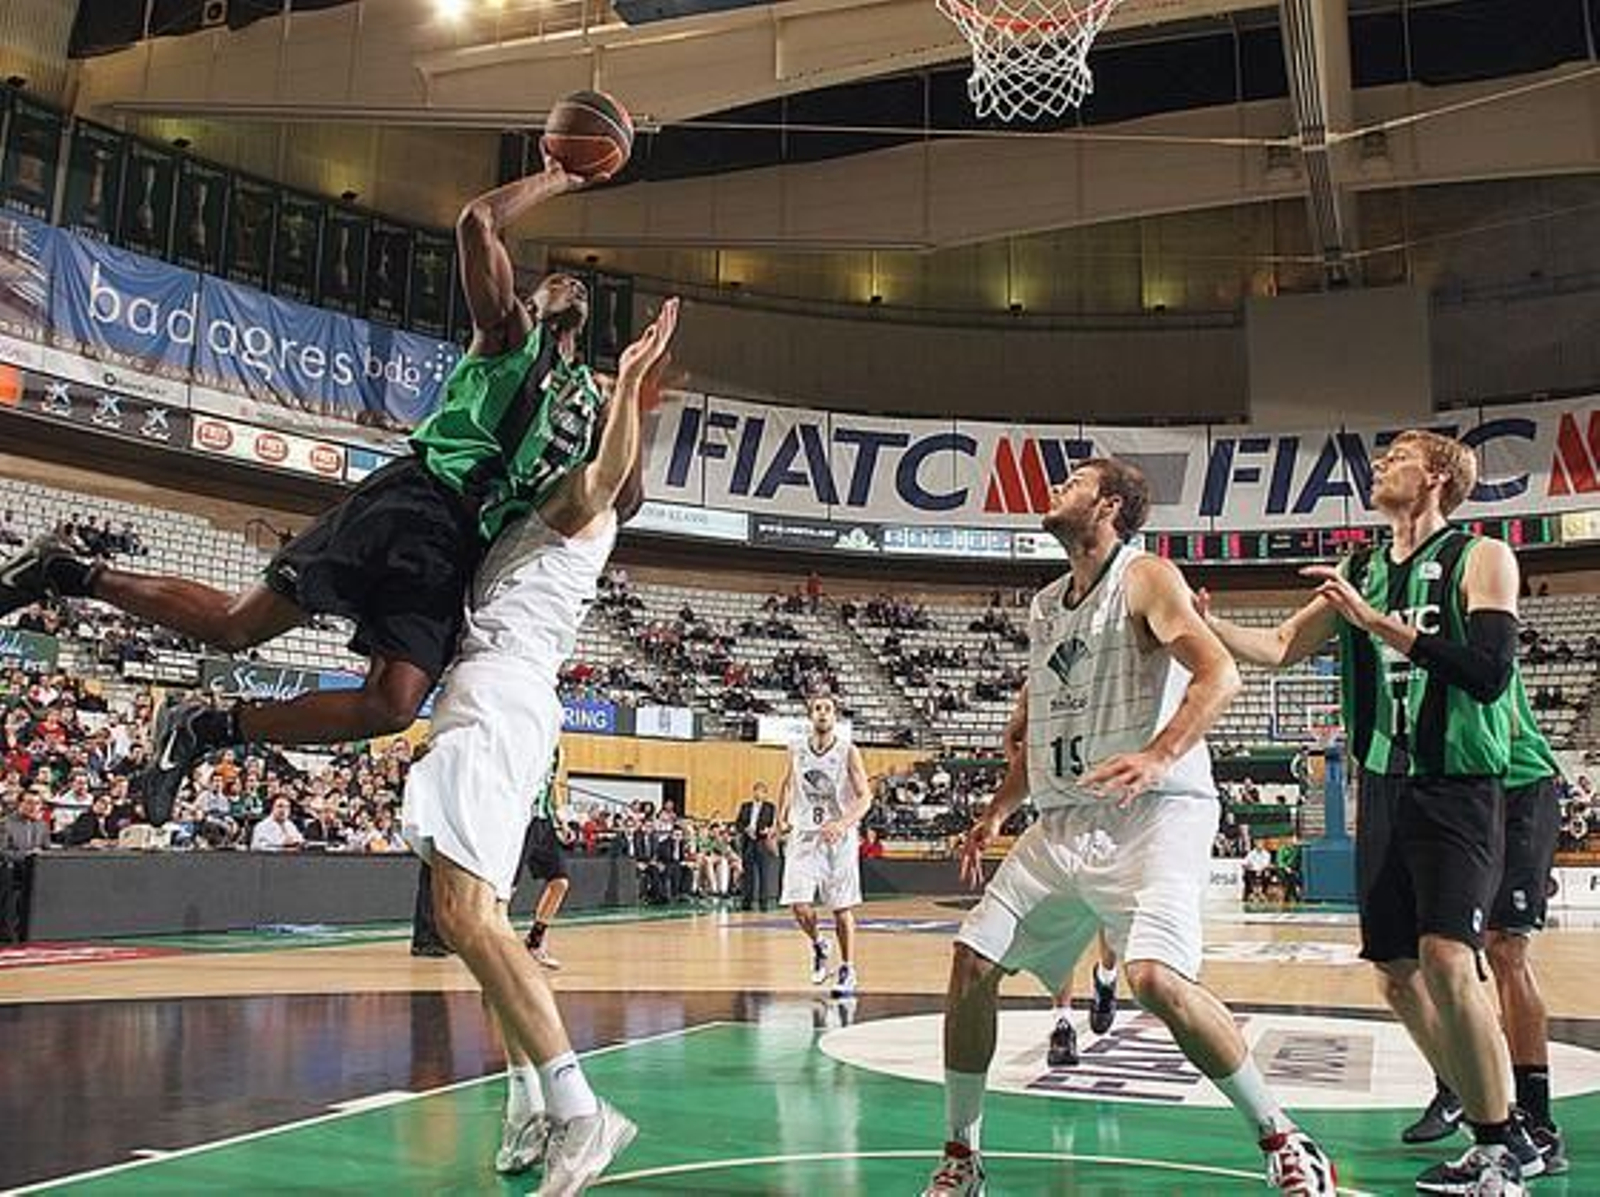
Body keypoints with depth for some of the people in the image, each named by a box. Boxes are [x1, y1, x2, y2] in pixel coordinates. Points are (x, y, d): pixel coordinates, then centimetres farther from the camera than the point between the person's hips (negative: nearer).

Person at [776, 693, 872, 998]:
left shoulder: (848, 752, -8)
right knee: (798, 905, -9)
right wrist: (782, 817, 13)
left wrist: (844, 824, -27)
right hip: (804, 835, 2)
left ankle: (848, 971, 17)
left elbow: (865, 796, -12)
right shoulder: (797, 750, 2)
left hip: (839, 838, -2)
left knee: (842, 909, 2)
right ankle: (818, 946, 21)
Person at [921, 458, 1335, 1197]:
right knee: (972, 963, 1)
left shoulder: (1145, 578, -4)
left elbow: (1219, 676, -17)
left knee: (1155, 977, -25)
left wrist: (1157, 756, -32)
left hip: (1156, 811, -7)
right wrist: (996, 813, 18)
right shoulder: (1045, 605, 18)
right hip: (1064, 818, 8)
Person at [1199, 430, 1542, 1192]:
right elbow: (1281, 649, 14)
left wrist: (1376, 621, -22)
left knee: (1447, 963, -18)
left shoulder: (1480, 559, -4)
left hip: (1458, 792, -6)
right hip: (1382, 790, 6)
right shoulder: (1359, 573, 13)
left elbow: (1490, 673, -17)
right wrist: (1208, 625, 0)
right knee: (1398, 978, 5)